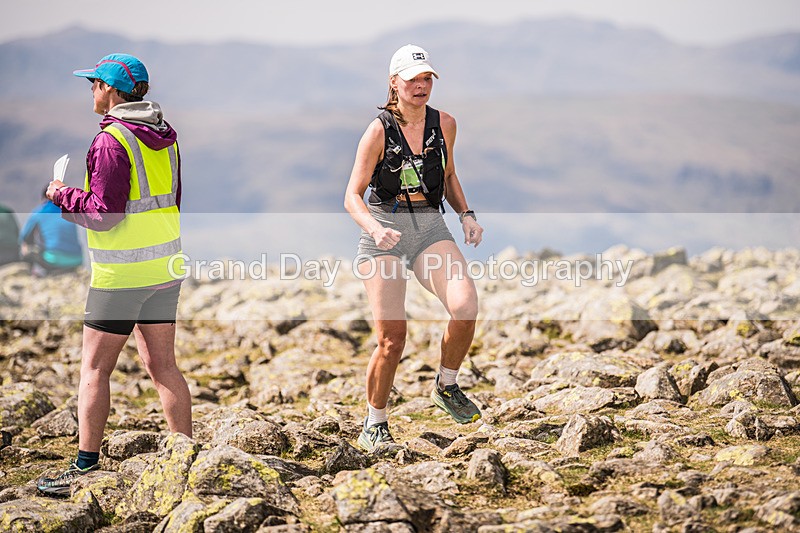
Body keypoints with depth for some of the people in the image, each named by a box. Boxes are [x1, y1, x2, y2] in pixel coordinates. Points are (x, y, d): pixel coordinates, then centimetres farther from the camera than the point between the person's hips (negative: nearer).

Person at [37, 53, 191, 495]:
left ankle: (86, 466, 4)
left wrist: (62, 195, -5)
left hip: (122, 273, -8)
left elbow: (104, 213, -19)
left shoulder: (111, 141, -17)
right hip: (165, 266, 8)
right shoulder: (163, 135, 9)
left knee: (94, 368, 1)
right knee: (162, 365, 12)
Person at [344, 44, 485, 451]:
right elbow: (352, 196, -6)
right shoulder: (379, 131, -6)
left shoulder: (444, 124, 6)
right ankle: (374, 426, 11)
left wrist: (466, 215, 7)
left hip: (430, 227, 3)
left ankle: (446, 387, 3)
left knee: (465, 307, -23)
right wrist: (374, 228, -26)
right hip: (384, 228, -3)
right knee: (391, 338, -9)